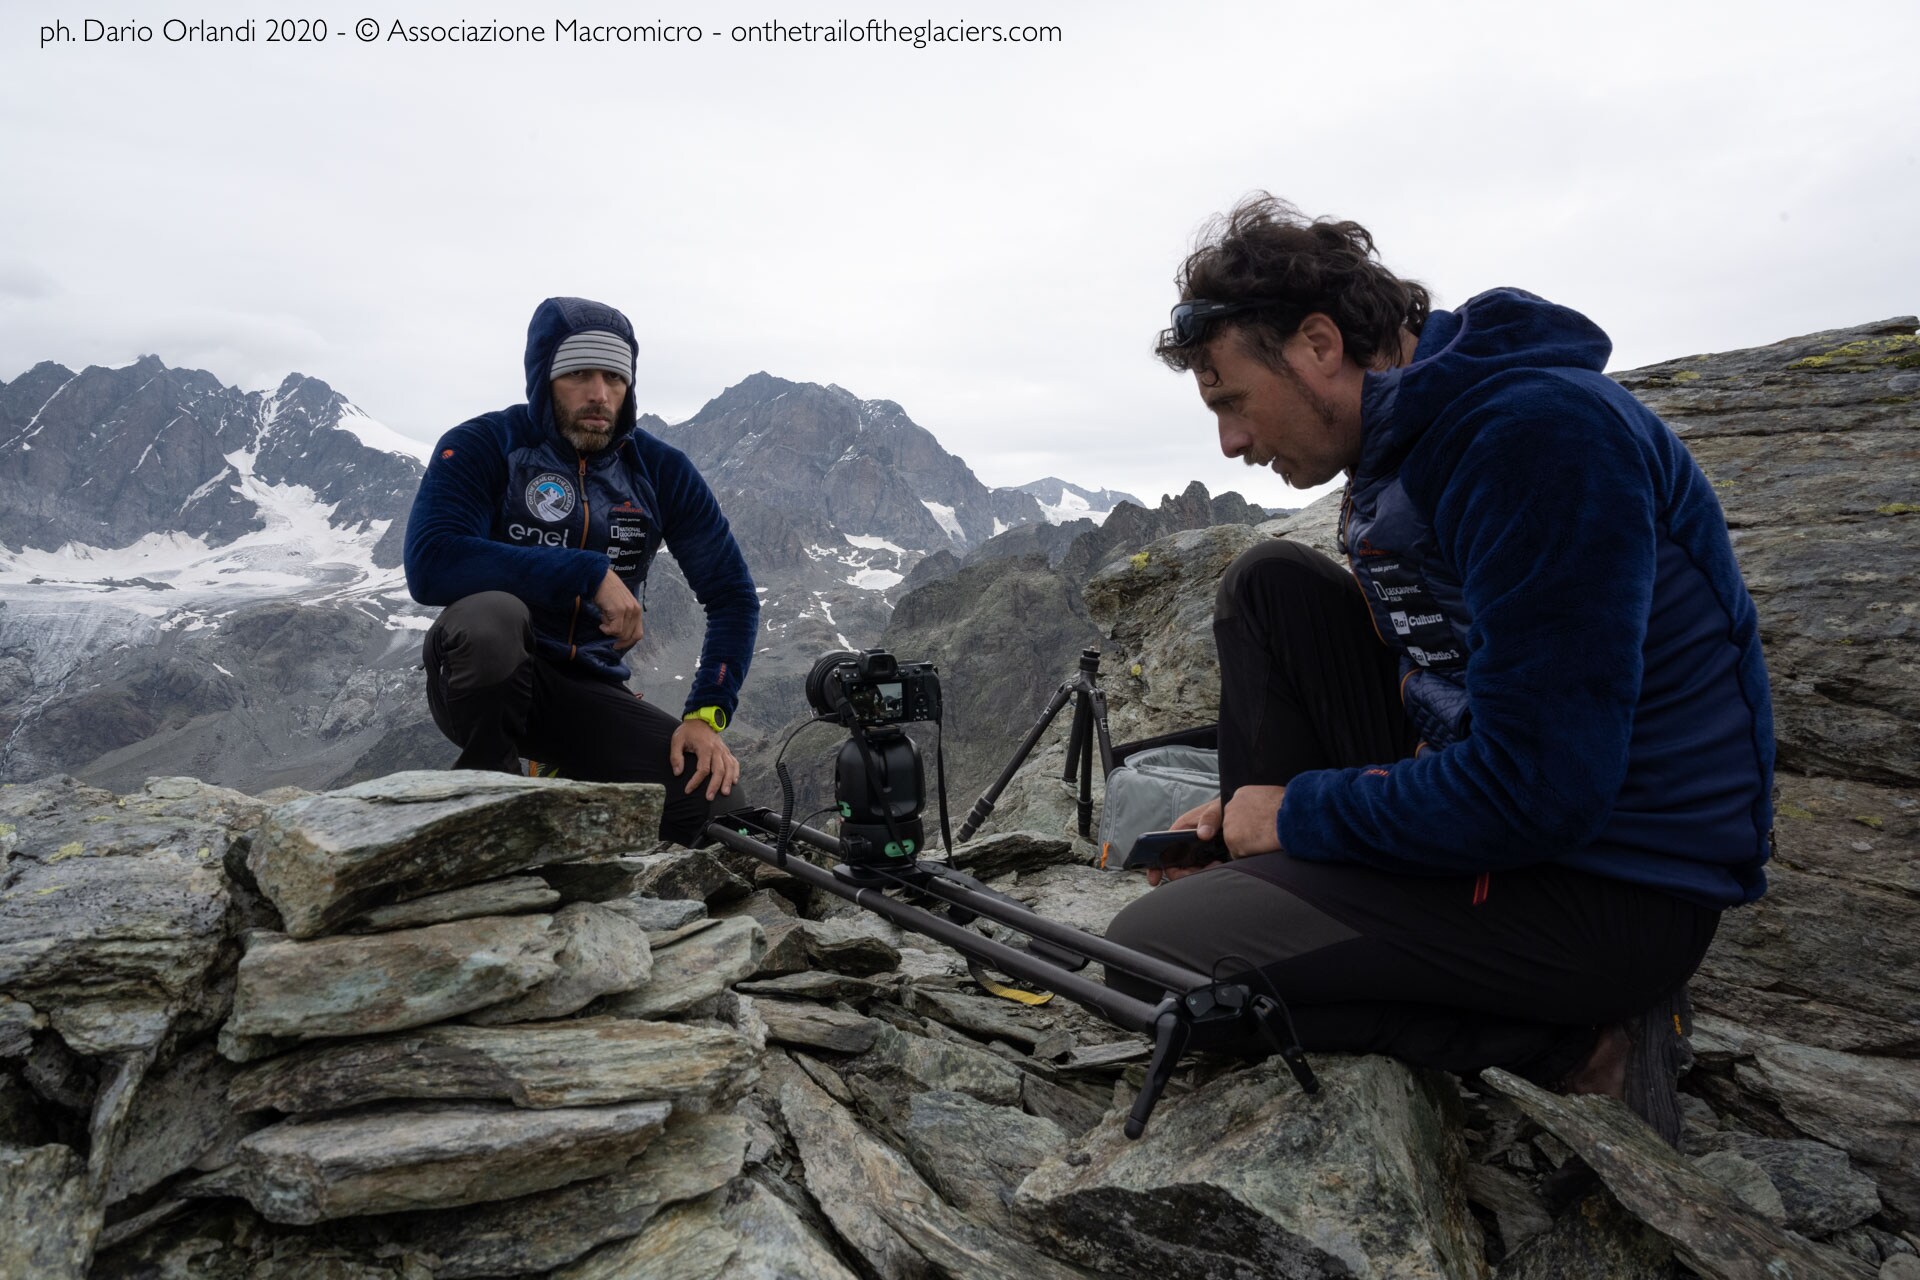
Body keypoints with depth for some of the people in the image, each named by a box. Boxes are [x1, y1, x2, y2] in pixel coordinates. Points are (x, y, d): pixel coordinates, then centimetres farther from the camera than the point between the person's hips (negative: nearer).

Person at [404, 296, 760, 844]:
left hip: (589, 690, 3)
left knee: (708, 791, -22)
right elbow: (429, 565, -27)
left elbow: (732, 594, 1)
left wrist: (705, 715, -11)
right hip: (484, 679, -3)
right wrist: (590, 574, -30)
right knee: (492, 614, -38)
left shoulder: (660, 469, -1)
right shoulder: (480, 446, -9)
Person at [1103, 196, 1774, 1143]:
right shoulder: (1404, 437, 7)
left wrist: (1303, 811, -13)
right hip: (1488, 795, 9)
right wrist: (1247, 816, 6)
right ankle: (1275, 894, 5)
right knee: (1266, 586, 6)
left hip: (1612, 883, -9)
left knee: (1147, 950, -14)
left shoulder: (1539, 432, -24)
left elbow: (1537, 790, -28)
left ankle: (1576, 1038, -5)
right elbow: (1435, 683, 17)